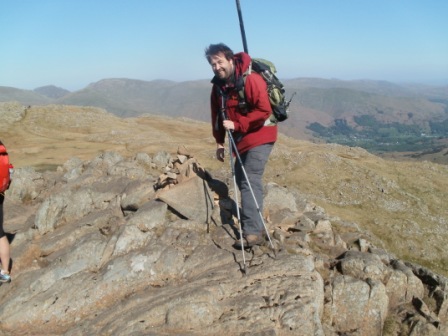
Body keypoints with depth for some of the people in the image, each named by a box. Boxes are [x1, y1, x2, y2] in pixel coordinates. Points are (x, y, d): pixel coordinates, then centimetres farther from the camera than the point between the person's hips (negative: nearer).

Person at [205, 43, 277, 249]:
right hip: (241, 138, 9)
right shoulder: (218, 85, 3)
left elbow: (264, 111, -27)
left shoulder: (250, 79, -22)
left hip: (259, 137, -9)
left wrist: (236, 124, -27)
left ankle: (254, 232, -13)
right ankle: (252, 223, 29)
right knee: (241, 179, 14)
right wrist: (219, 142, 8)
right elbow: (217, 114, 11)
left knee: (250, 181, -15)